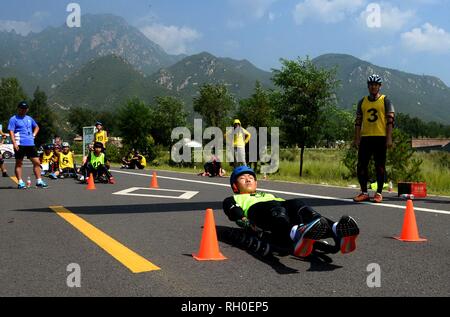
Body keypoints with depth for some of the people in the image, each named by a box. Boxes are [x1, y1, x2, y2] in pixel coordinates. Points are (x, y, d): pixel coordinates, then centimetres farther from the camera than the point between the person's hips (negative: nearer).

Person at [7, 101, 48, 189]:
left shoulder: (29, 118, 17)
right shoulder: (14, 119, 0)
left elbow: (37, 127, 33)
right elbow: (11, 131, -8)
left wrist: (34, 135, 16)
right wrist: (14, 143, -18)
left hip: (30, 144, 5)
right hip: (20, 145, -5)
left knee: (37, 162, 1)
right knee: (19, 163, 1)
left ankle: (39, 181, 6)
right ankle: (20, 182, 5)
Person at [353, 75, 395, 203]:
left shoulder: (385, 101, 4)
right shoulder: (362, 102, 13)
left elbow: (390, 120, -2)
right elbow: (358, 121, 12)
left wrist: (389, 138, -10)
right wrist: (357, 138, 4)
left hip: (380, 138, -3)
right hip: (365, 138, 3)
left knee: (380, 166, 0)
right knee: (361, 165, -1)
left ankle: (379, 193, 8)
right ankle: (364, 193, 8)